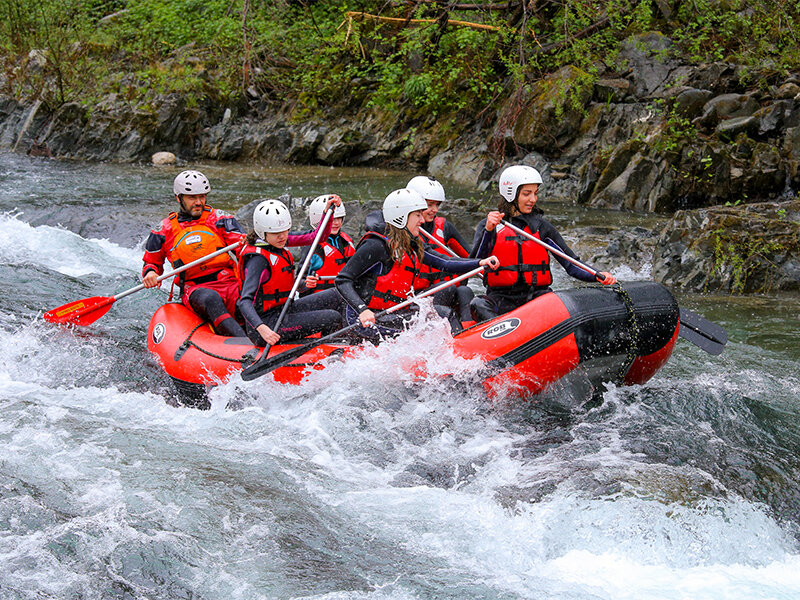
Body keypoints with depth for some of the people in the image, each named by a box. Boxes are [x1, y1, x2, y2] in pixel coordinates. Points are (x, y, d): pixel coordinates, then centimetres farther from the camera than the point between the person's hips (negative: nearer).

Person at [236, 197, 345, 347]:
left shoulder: (276, 241, 4)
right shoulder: (258, 258, -23)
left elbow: (316, 237, 11)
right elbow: (245, 302, -30)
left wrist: (328, 211, -3)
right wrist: (261, 328, -45)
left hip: (282, 311, 10)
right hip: (267, 322, -10)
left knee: (335, 296, 8)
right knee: (332, 318, -15)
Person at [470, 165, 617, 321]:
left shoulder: (541, 227, 11)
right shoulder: (487, 226, 7)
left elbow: (572, 264, 6)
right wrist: (488, 231, -23)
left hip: (537, 296, 2)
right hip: (500, 298, -2)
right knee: (478, 305, -35)